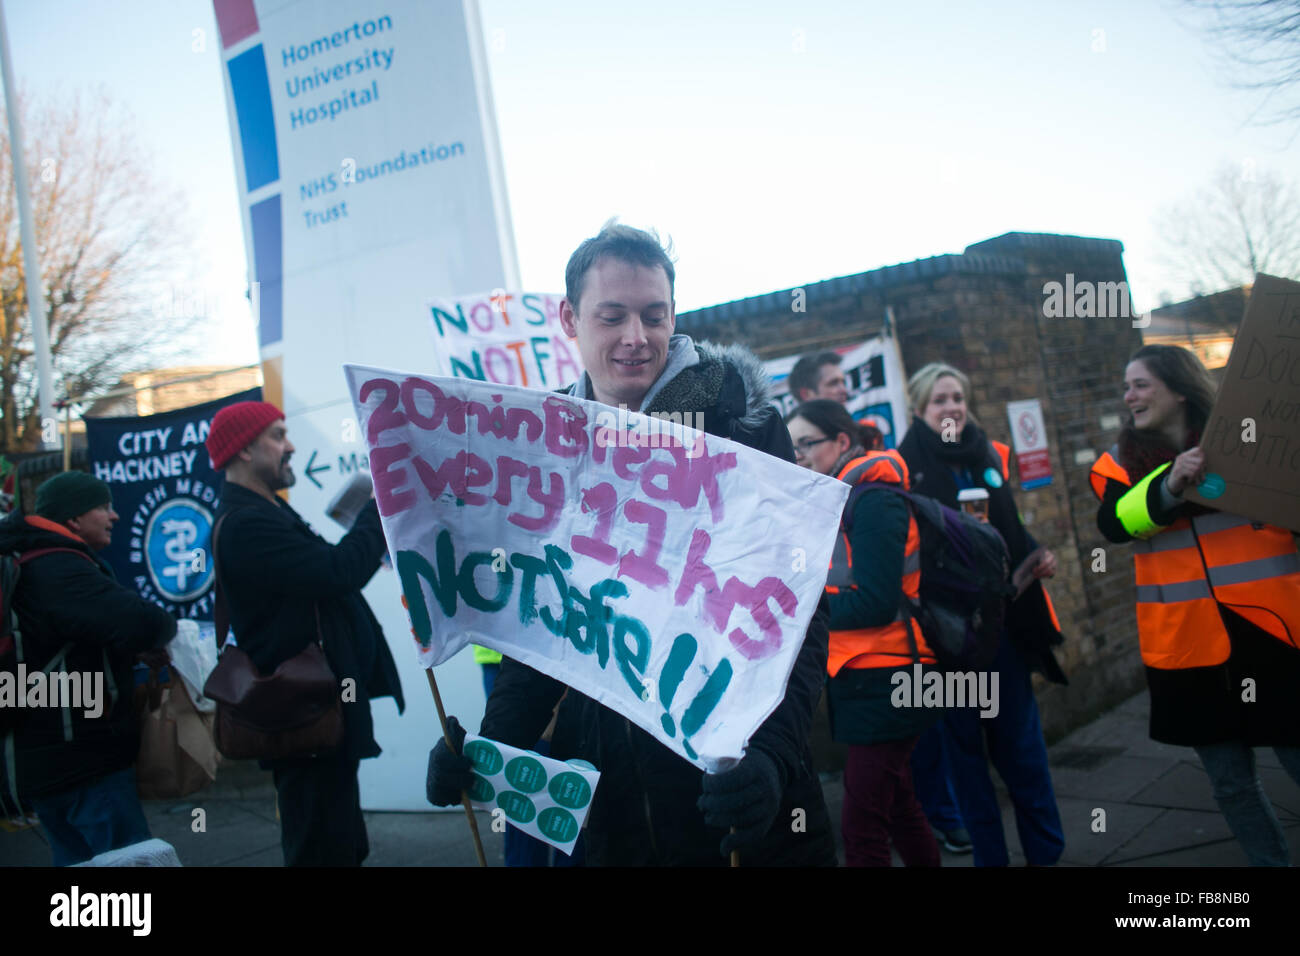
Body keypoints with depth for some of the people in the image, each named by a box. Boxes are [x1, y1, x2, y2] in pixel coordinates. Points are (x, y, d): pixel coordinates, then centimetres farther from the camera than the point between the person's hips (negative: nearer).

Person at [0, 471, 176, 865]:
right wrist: (163, 631, -10)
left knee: (76, 857, 17)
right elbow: (141, 622, -33)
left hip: (45, 757, 10)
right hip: (82, 758, -10)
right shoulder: (59, 569, -19)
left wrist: (135, 648, 4)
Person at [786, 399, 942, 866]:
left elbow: (876, 603, -20)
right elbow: (837, 587, 10)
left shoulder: (874, 501, -13)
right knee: (898, 806, 20)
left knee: (862, 827, -6)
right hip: (857, 678, 9)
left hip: (883, 682, -9)